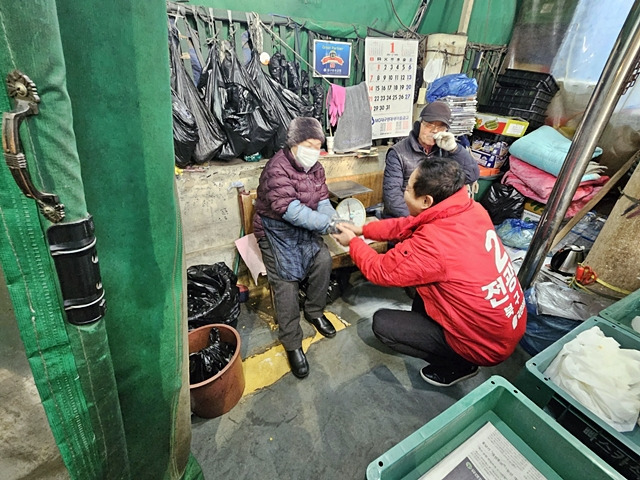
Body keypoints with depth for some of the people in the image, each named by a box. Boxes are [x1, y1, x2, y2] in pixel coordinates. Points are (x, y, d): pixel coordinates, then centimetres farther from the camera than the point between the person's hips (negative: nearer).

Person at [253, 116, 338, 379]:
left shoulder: (315, 168, 4)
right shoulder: (277, 168, -20)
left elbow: (322, 202, -2)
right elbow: (291, 210, -30)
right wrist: (328, 224, -34)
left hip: (303, 228, 6)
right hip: (276, 228, -6)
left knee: (323, 259, -18)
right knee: (286, 278, -18)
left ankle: (314, 311, 8)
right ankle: (292, 344, -6)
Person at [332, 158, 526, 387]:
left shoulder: (432, 244, -34)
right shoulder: (471, 210, -10)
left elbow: (380, 270, -17)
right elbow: (409, 225, 1)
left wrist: (353, 242, -1)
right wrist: (362, 229, 4)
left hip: (487, 343, -7)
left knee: (381, 322, -2)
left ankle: (456, 365, 11)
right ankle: (422, 323, 28)